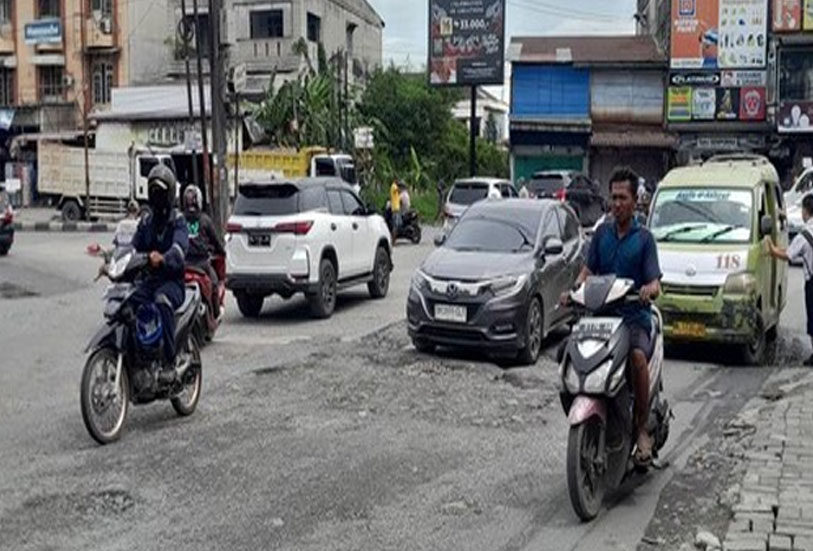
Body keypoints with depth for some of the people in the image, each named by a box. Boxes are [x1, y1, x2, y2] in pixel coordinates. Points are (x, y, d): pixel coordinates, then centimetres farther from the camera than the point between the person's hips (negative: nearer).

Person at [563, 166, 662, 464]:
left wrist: (650, 289, -27)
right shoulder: (602, 232, 16)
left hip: (634, 315, -3)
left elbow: (654, 282, -3)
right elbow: (589, 268, 12)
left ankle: (642, 428, -19)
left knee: (638, 355, -34)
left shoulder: (644, 238, 6)